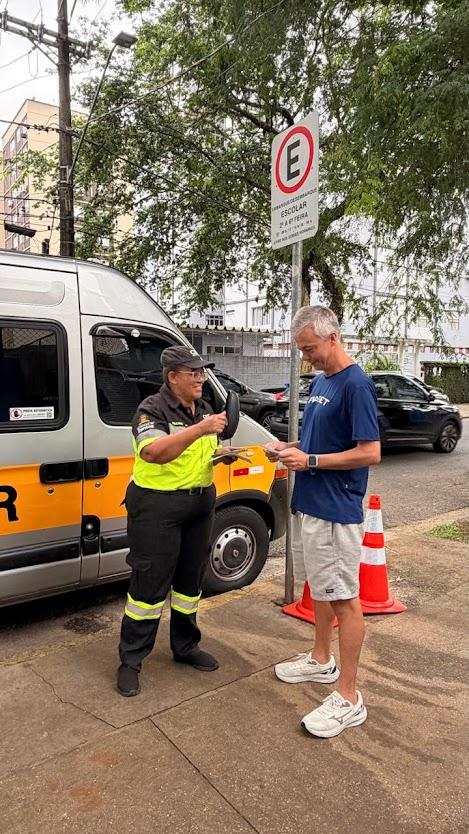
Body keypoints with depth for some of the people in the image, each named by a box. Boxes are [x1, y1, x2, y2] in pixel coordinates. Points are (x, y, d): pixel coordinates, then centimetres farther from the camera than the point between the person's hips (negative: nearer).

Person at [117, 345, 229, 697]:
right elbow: (153, 452, -33)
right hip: (158, 506, -7)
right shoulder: (152, 410, -14)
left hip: (200, 503, 8)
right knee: (149, 584, 1)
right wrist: (200, 429, -36)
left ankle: (186, 646, 36)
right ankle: (131, 659, 18)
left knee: (191, 579, 18)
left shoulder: (204, 408, 10)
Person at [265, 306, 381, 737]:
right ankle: (321, 661, 39)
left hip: (336, 511, -9)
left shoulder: (356, 385, -17)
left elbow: (370, 453, -21)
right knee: (320, 588, 21)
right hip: (308, 503, 9)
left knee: (344, 599, 1)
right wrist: (291, 448, 2)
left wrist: (310, 461, -19)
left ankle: (348, 699, 14)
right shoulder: (320, 382, 11)